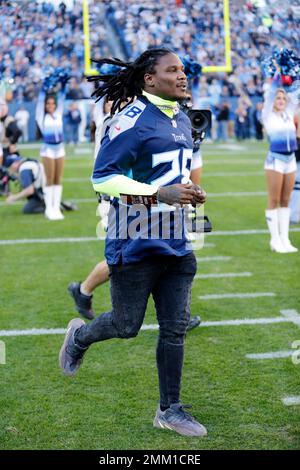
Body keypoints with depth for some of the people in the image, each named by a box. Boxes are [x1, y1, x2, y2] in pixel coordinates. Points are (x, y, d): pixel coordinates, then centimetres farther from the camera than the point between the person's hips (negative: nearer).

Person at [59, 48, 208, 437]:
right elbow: (102, 178, -18)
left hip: (174, 243, 7)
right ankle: (79, 336, 38)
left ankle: (170, 410, 17)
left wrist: (188, 191, 5)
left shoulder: (183, 121, 12)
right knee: (126, 326, 6)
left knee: (175, 327, 6)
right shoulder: (132, 121, -16)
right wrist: (161, 194, -24)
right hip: (136, 243, -7)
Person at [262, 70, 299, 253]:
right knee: (274, 201, -1)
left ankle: (285, 239, 12)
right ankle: (275, 240, 4)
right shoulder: (268, 115, -1)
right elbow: (271, 92, -8)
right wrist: (278, 72, -8)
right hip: (275, 159, -5)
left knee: (285, 201, 8)